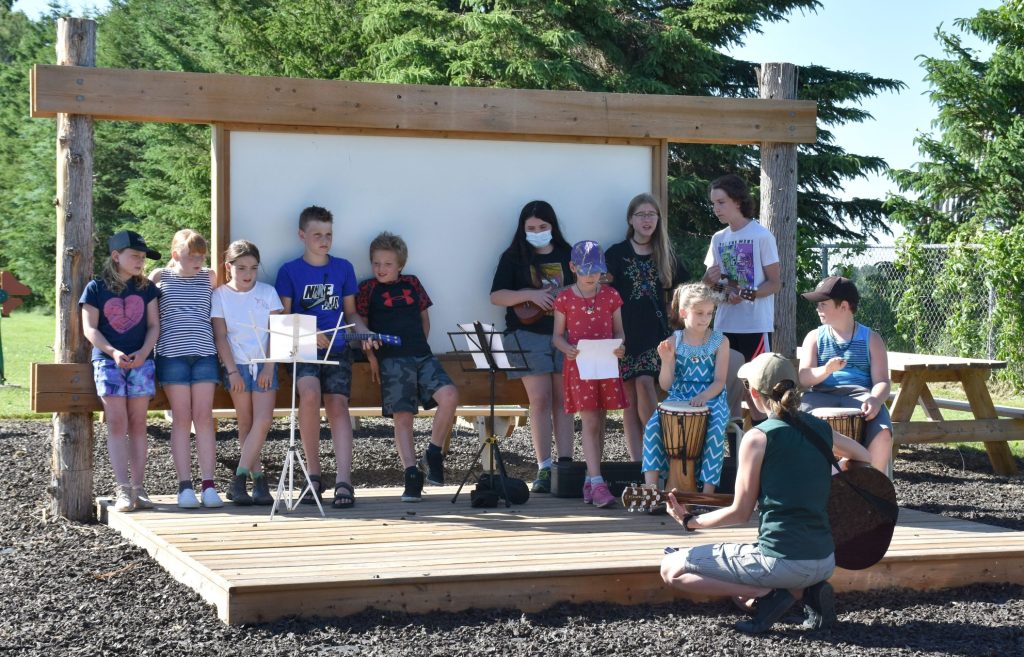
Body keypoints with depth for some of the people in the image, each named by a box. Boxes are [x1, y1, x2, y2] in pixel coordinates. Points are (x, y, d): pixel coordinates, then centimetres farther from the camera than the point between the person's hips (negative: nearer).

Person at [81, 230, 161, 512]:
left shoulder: (147, 288, 10)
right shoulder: (96, 288, 2)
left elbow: (154, 325, 8)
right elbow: (90, 328, -1)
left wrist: (143, 352, -9)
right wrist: (113, 352, -14)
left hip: (141, 360, 2)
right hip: (107, 360, -2)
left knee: (137, 423, 0)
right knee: (117, 423, -8)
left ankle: (138, 488, 3)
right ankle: (122, 489, -9)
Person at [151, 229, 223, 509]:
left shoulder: (209, 277, 10)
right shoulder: (160, 277, 5)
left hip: (205, 354, 2)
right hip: (172, 353, -2)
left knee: (204, 417, -2)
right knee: (181, 418, -2)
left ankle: (209, 485, -1)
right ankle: (185, 486, -1)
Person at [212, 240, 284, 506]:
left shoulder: (267, 292, 4)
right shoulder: (220, 295, 1)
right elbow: (220, 336, -2)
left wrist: (269, 366, -7)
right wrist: (232, 371, -9)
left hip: (264, 365, 1)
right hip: (237, 365, -1)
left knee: (263, 421, -12)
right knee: (246, 425, 1)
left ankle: (239, 479, -11)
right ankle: (258, 479, 5)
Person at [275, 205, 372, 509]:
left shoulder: (343, 268, 12)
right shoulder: (290, 271, 5)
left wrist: (364, 333, -2)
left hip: (337, 349, 2)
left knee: (338, 404, -13)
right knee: (310, 394, -26)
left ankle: (344, 481, -19)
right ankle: (313, 474, -13)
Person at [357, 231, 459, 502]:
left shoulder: (412, 283, 15)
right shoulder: (368, 289, 7)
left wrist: (420, 344, 9)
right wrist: (371, 358, -1)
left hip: (422, 355, 3)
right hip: (392, 360, -3)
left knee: (449, 396, -19)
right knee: (402, 417, -8)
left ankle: (434, 454, -2)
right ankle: (412, 477, -6)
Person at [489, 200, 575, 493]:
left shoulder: (567, 255, 11)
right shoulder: (514, 257, 4)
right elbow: (496, 296, -2)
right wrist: (531, 295, -13)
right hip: (528, 335, -2)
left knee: (563, 400, 2)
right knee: (540, 400, -6)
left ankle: (566, 464, 4)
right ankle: (544, 469, -4)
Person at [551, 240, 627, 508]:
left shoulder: (611, 295, 6)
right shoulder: (565, 299, 1)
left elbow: (618, 330, 11)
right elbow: (557, 335, 5)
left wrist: (619, 346, -11)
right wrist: (567, 348, -16)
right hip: (579, 365, -3)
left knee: (599, 422, 7)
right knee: (590, 422, -9)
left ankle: (590, 481, 17)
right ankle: (597, 483, -13)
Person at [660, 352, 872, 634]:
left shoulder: (758, 437, -9)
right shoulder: (820, 429, 7)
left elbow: (740, 513, -5)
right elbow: (862, 456, 27)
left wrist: (689, 522, 8)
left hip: (779, 561, -7)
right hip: (825, 563, 7)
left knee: (671, 570, 3)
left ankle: (767, 594, -8)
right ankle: (809, 591, 8)